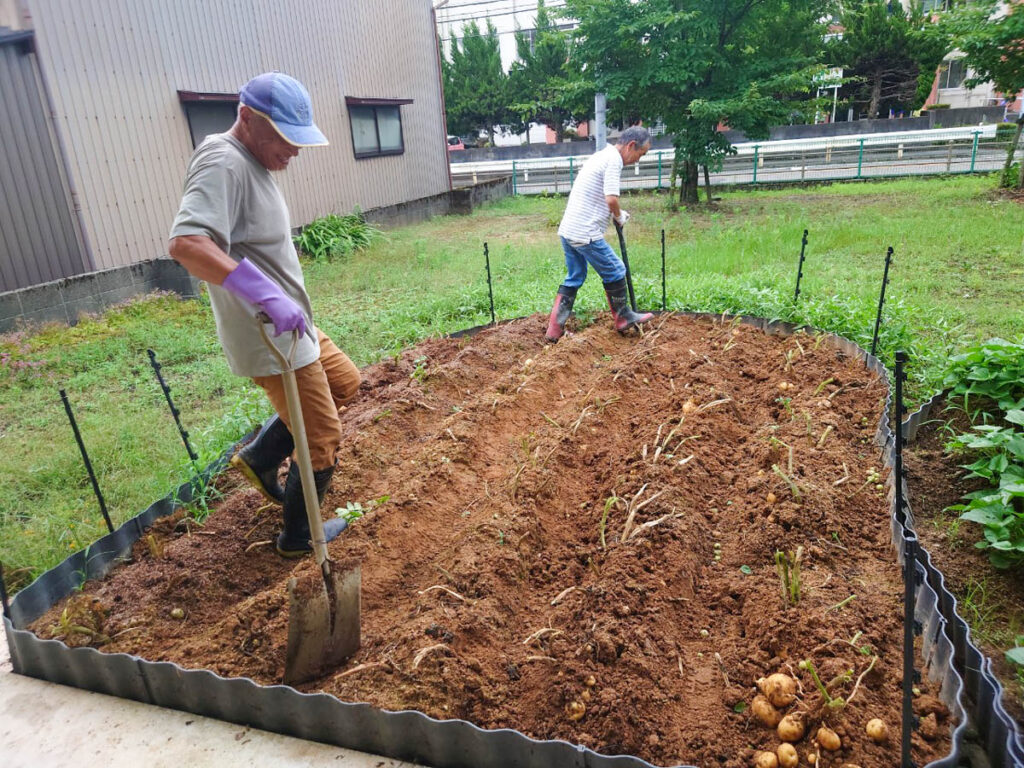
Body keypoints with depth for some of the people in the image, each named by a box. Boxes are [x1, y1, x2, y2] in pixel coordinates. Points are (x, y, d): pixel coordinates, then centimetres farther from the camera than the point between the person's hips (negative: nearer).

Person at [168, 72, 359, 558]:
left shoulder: (252, 162, 10)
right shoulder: (222, 163, -21)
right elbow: (186, 243, -37)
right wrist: (265, 295, -45)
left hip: (291, 324, 10)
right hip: (270, 337, -10)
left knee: (344, 383, 26)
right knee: (322, 439, 3)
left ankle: (260, 457, 30)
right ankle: (298, 537, 25)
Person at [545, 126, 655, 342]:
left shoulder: (601, 155, 18)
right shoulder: (613, 160, -12)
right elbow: (611, 199, -21)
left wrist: (616, 213, 13)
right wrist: (620, 216, -2)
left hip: (567, 230, 10)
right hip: (585, 233, -10)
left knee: (574, 277, 17)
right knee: (614, 272, 7)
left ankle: (555, 329, 15)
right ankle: (624, 318, 24)